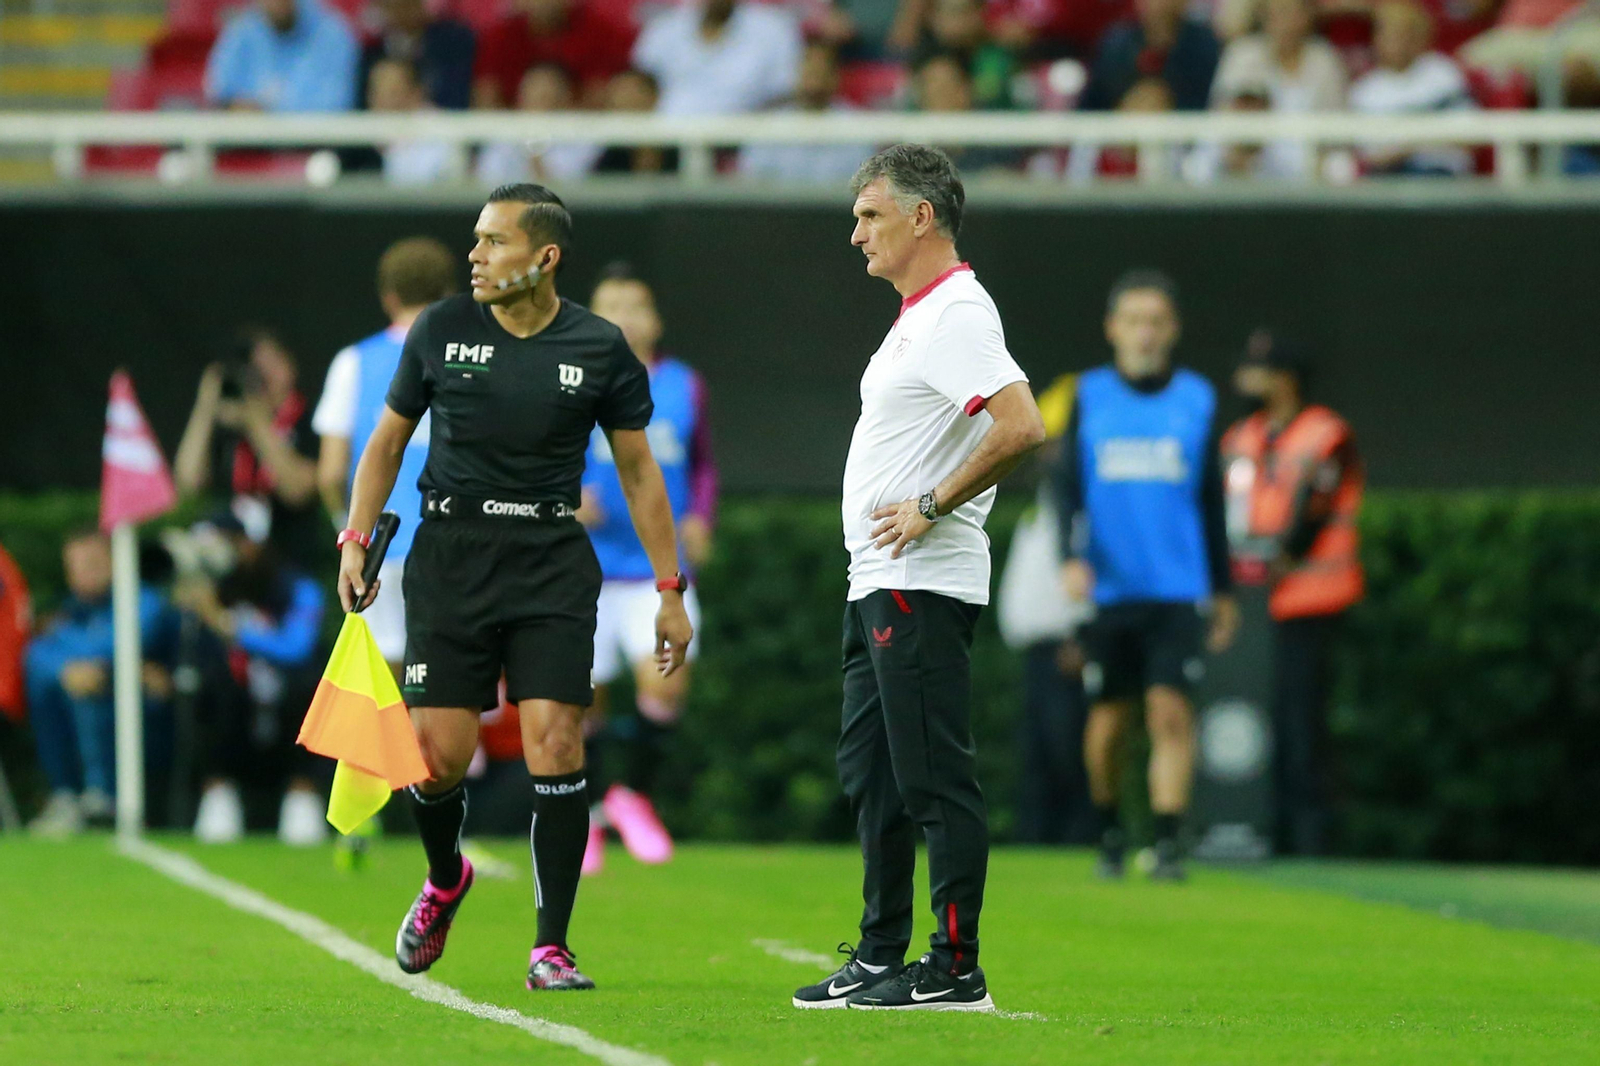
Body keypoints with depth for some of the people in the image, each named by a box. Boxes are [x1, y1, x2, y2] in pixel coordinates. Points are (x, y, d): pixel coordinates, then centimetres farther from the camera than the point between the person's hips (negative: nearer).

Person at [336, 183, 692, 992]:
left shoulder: (600, 350, 0)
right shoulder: (441, 331, 2)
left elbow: (637, 470, 8)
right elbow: (387, 441, 12)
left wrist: (670, 591, 5)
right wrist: (355, 541, 1)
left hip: (551, 561, -1)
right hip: (449, 553, 1)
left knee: (554, 742, -12)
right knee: (436, 753, -5)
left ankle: (551, 946, -3)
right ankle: (445, 879, 29)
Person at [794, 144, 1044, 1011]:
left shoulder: (957, 315, -15)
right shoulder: (917, 318, 17)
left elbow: (1021, 427, -27)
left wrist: (932, 506, -20)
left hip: (922, 585, -11)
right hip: (877, 583, 11)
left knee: (934, 780, -8)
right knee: (870, 776, 14)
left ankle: (956, 971, -7)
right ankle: (880, 958, 20)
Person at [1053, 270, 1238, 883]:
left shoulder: (1197, 400, 7)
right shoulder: (1088, 396, 5)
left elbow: (1211, 500, 13)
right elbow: (1067, 484, -1)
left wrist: (1223, 589, 15)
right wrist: (1072, 556, -18)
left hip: (1177, 587, 0)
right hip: (1107, 588, 0)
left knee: (1171, 710, -12)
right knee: (1108, 717, 5)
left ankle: (1168, 843, -14)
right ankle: (1109, 832, 26)